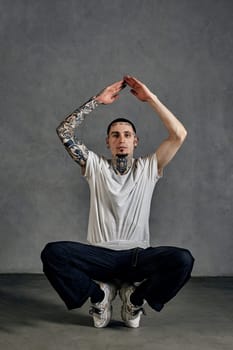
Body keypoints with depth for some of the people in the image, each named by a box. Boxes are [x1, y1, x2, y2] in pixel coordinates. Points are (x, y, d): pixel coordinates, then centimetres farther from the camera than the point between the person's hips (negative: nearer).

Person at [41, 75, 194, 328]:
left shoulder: (148, 168, 8)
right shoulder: (95, 166, 9)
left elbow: (179, 135, -3)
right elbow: (64, 131, 0)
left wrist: (150, 98, -4)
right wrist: (98, 100, -2)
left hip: (138, 256, 0)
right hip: (99, 255, 0)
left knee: (182, 260, -30)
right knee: (52, 252, -28)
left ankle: (135, 298, 0)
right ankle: (99, 295, -1)